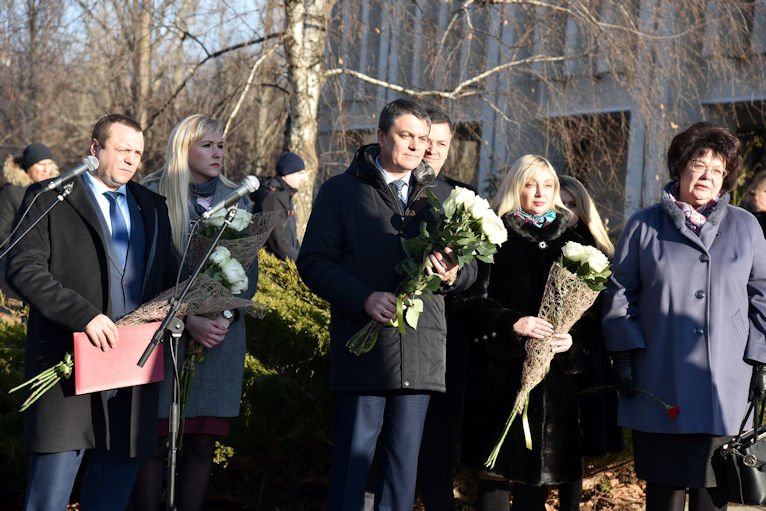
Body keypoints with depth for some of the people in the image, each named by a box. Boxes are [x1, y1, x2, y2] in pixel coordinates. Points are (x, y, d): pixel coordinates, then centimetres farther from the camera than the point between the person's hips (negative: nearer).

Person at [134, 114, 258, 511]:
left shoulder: (236, 200, 13)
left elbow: (249, 268, 11)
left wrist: (226, 316, -5)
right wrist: (189, 319, -14)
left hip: (223, 335, 4)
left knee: (203, 441, 1)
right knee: (154, 438, -4)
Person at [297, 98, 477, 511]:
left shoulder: (437, 197, 17)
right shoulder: (342, 190, 5)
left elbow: (469, 265, 16)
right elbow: (313, 262, -2)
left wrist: (453, 274, -10)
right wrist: (364, 298, -17)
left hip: (420, 350, 4)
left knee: (404, 459, 7)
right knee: (353, 455, -3)